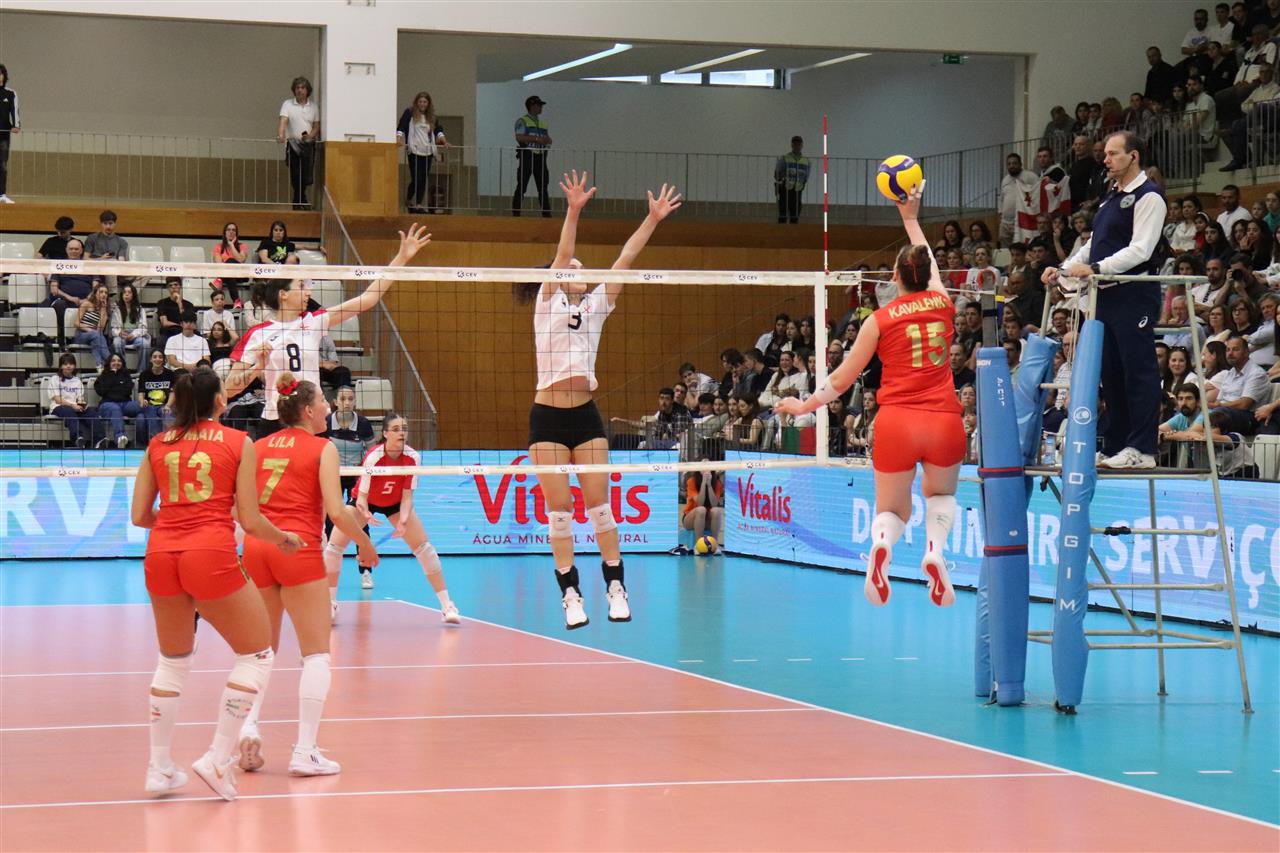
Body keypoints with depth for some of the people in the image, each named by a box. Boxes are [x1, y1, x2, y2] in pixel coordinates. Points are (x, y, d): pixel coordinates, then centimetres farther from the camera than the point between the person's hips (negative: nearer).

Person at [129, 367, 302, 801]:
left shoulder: (157, 446, 12)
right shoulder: (238, 443, 3)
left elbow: (139, 516, 12)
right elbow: (250, 521, 0)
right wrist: (283, 540, 19)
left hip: (161, 554, 5)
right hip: (211, 554, -5)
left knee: (173, 660, 23)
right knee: (257, 654, 11)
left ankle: (159, 768, 21)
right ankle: (217, 759, 2)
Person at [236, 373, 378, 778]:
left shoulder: (259, 446, 12)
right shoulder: (322, 449, -2)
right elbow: (336, 512, -10)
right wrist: (365, 544, 5)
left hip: (256, 547, 5)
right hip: (299, 548, -5)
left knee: (262, 649, 18)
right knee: (316, 653, 3)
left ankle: (249, 723, -6)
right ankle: (305, 751, -6)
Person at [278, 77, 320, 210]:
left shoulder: (313, 106, 10)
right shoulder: (288, 104, 1)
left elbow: (317, 126, 12)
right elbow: (283, 121, -13)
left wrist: (310, 135, -10)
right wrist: (280, 135, -32)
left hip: (309, 144, 2)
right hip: (293, 144, -2)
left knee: (307, 175, -5)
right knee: (295, 175, -4)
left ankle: (298, 201, 12)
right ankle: (301, 201, 7)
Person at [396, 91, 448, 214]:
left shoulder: (431, 116, 14)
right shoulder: (409, 112, 0)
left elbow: (438, 129, 18)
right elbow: (401, 126, -8)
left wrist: (443, 141, 4)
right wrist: (399, 138, -23)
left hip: (427, 151, 4)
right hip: (414, 150, -4)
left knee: (424, 178, 0)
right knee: (416, 178, -9)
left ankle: (418, 204, 5)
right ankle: (408, 200, 11)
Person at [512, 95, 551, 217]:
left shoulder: (542, 124, 22)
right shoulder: (522, 121, 0)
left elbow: (548, 139, 20)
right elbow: (519, 137, -15)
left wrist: (547, 140, -5)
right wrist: (537, 139, -19)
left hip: (540, 157, 6)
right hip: (526, 156, -6)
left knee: (543, 187, 4)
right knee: (521, 187, -6)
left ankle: (547, 215, 5)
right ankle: (515, 214, -4)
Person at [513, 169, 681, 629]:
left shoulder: (595, 306, 12)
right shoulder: (548, 302, 1)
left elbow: (625, 259, 6)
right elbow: (561, 256, -13)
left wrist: (653, 219, 0)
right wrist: (573, 211, -27)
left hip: (585, 414, 3)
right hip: (547, 416, -3)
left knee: (599, 504, 0)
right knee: (558, 510, -1)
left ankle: (615, 587, 6)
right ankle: (571, 594, 4)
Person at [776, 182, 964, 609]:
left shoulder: (881, 319, 0)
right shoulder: (942, 304, 6)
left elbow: (843, 378, 6)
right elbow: (929, 263, 29)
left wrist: (805, 405, 21)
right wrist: (911, 218, 41)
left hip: (897, 423, -1)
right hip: (944, 421, 1)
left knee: (892, 510, 14)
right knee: (941, 494, 26)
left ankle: (881, 543, -24)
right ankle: (935, 547, -7)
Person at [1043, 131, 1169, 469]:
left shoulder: (1148, 197, -8)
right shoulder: (1111, 198, 20)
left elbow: (1140, 250, -18)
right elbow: (1094, 244, 24)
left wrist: (1095, 269, -25)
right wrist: (1064, 269, 10)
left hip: (1134, 295, -9)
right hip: (1107, 295, 9)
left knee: (1138, 370, -7)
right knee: (1111, 372, 11)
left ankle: (1141, 450, -6)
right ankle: (1114, 446, 17)